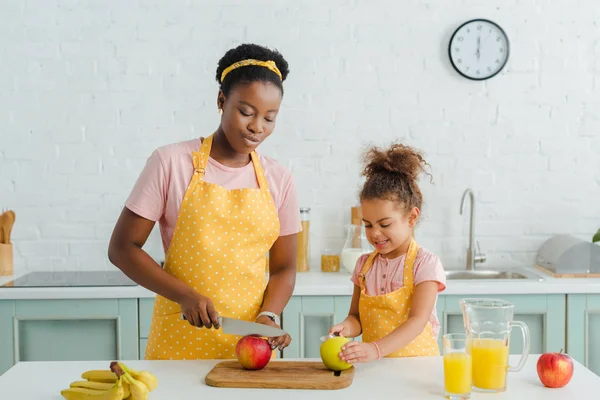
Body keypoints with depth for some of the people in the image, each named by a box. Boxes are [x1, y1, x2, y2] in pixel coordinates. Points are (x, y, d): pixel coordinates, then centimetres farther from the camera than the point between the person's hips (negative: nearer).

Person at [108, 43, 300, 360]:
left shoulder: (278, 179, 4)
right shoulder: (171, 162, -5)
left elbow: (283, 268, 8)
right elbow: (122, 248, -4)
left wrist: (268, 316, -11)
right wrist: (185, 295, -15)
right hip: (180, 340, -2)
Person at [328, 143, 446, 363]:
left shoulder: (425, 263, -4)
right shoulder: (364, 264, 11)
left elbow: (418, 321, -14)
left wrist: (377, 349, -28)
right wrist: (346, 327, -10)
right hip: (372, 368, 4)